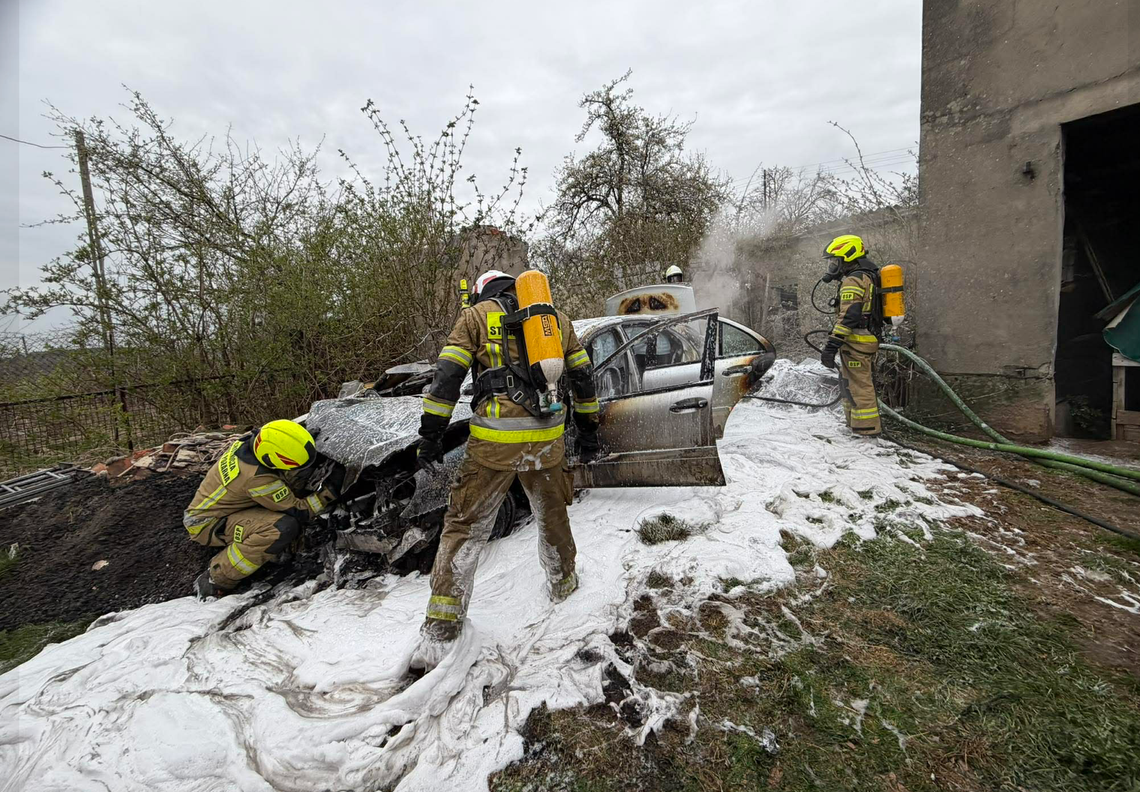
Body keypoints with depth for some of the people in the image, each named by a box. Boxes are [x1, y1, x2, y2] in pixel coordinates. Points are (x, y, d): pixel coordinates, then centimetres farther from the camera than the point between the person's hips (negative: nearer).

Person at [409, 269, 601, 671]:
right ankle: (563, 583, 45)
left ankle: (440, 632, 9)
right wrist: (588, 430, 25)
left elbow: (447, 376, -1)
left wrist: (431, 434, 3)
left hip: (495, 441, -3)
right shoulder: (557, 317, 18)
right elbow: (583, 377, 18)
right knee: (553, 514, 25)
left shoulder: (475, 315, 8)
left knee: (465, 527, 6)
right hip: (548, 439, 3)